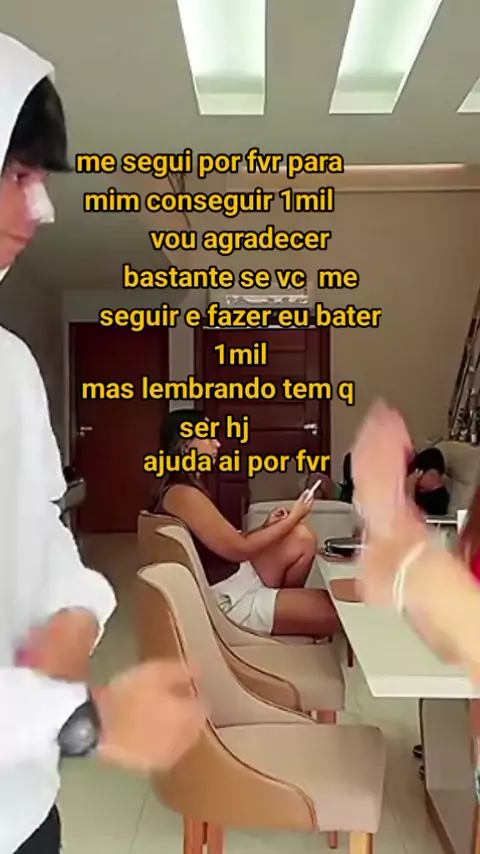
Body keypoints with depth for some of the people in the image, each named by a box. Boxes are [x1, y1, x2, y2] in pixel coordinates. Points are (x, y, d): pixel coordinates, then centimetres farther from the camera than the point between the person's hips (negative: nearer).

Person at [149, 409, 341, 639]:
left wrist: (266, 526, -1)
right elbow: (239, 549, -19)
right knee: (333, 609, -8)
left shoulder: (189, 488, 10)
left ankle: (285, 604, 16)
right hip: (226, 600, -10)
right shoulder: (183, 494, -22)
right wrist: (292, 519, -9)